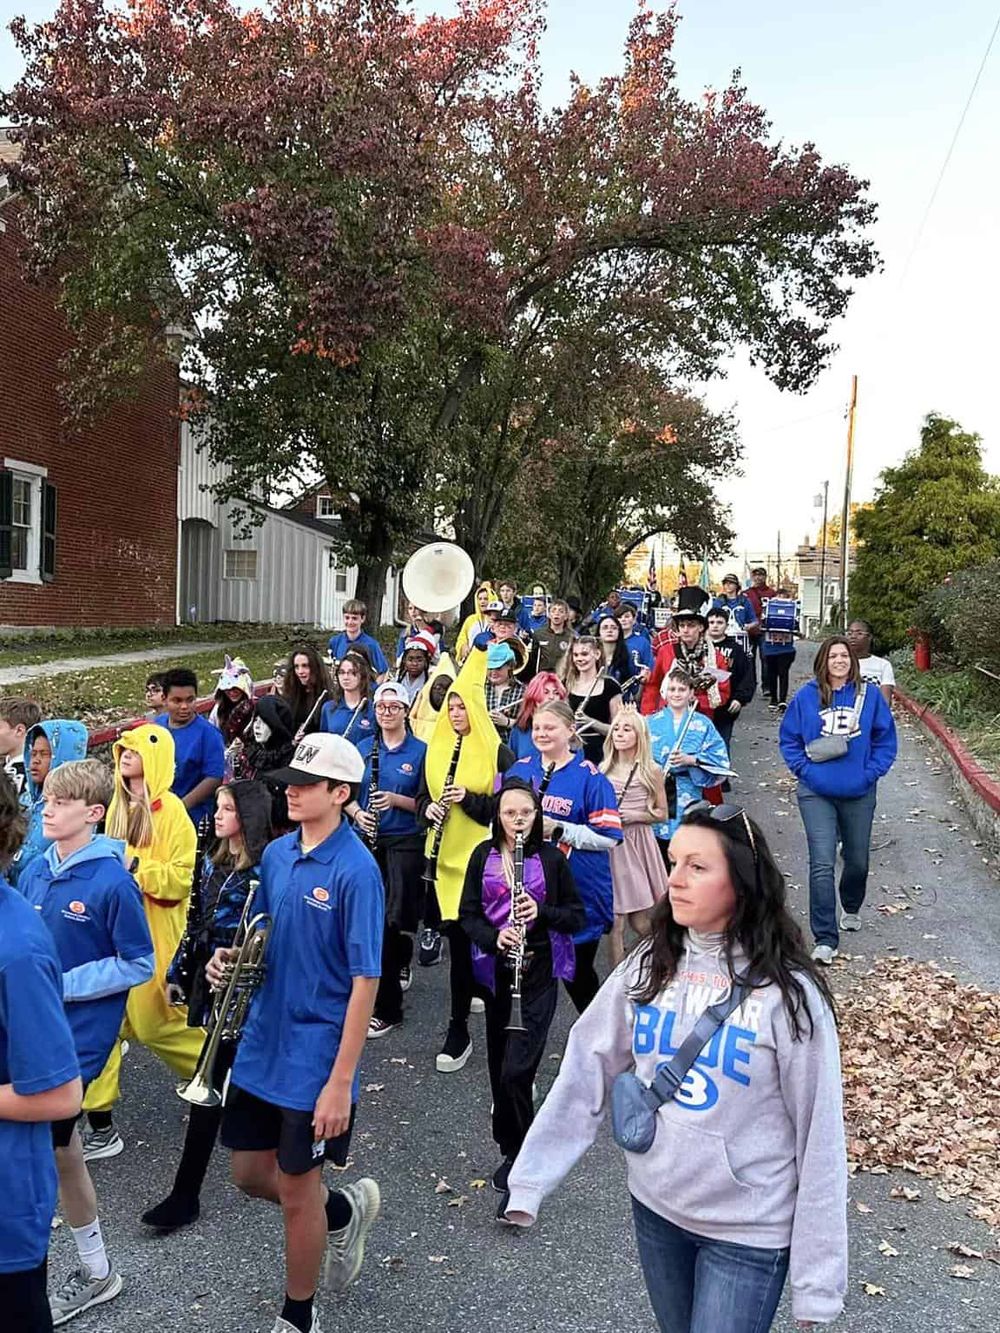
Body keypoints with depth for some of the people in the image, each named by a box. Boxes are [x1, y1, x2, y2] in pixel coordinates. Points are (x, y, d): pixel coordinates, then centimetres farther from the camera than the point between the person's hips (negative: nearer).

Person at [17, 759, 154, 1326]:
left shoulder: (113, 881, -19)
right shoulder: (36, 871, 0)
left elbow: (139, 965, -13)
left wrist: (62, 986, -17)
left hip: (80, 1034, -7)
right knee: (60, 1146, 18)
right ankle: (94, 1270, 38)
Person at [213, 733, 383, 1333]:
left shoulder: (355, 868, -20)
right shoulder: (276, 853, 2)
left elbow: (365, 982, -20)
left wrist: (341, 1082, -21)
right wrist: (231, 957, -7)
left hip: (315, 1057, -7)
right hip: (262, 1044, 7)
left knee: (296, 1192, 10)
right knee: (250, 1171, 18)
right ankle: (345, 1208, 44)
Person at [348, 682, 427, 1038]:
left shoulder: (420, 751, -4)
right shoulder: (363, 748, 7)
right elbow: (347, 793, 10)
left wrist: (395, 799, -20)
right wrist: (358, 813, -10)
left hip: (405, 842, -4)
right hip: (368, 840, 4)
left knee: (393, 919, -4)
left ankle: (386, 1008, 5)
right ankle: (401, 966, 39)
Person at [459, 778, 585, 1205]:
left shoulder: (552, 858, -4)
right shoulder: (484, 856, 2)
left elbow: (577, 917, -1)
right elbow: (468, 914, 2)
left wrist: (542, 911, -19)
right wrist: (495, 937, -16)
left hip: (539, 972, -3)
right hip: (495, 969, 3)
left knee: (517, 1069, -11)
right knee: (499, 1064, 13)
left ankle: (517, 1158, 5)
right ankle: (511, 1144, 34)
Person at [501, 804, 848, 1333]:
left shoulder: (786, 992, -17)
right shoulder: (648, 966, -6)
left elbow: (818, 1136, -13)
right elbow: (585, 1072, -4)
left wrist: (816, 1275, -11)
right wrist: (529, 1179, -7)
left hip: (749, 1229, -4)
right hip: (654, 1205, 4)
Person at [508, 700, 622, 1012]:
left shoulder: (589, 776, -10)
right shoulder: (519, 770, 6)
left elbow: (610, 836, -15)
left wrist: (558, 830, -20)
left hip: (579, 894, -4)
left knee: (578, 972, 11)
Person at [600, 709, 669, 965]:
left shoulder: (650, 771, -1)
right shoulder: (603, 769, 6)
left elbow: (662, 814, 4)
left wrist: (633, 815, -11)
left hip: (637, 845, -2)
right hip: (609, 846, 2)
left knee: (639, 921, 2)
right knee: (615, 920, 0)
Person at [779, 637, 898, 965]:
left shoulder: (870, 695, -2)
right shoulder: (807, 696, -4)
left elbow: (886, 740, 3)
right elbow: (788, 738, 3)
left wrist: (870, 773, -8)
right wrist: (805, 769, -9)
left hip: (859, 793, 2)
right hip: (816, 793, -2)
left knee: (857, 861, 18)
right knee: (822, 865, -9)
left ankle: (851, 908, 49)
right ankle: (825, 939, -3)